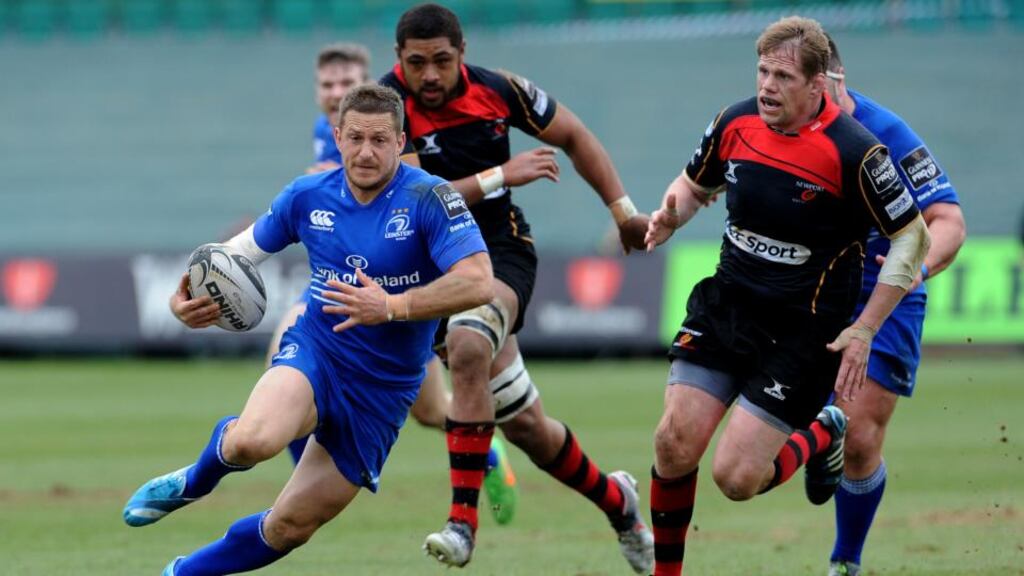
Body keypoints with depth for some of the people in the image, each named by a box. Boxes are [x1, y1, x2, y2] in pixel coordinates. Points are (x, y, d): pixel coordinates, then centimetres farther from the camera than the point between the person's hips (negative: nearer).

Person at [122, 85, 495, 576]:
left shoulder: (428, 198, -15)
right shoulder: (308, 196, -2)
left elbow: (477, 283, -27)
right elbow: (242, 249, 13)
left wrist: (391, 307, -36)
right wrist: (188, 298, -6)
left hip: (381, 393, -1)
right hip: (315, 353, 1)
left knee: (286, 530, 5)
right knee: (252, 440, -34)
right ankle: (195, 480, 3)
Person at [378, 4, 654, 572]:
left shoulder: (497, 91, -7)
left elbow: (572, 135, 10)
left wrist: (623, 210, 10)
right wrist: (500, 176, -28)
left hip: (501, 253, -1)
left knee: (467, 346, -35)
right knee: (526, 427, 5)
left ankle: (463, 519, -33)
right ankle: (615, 500, 34)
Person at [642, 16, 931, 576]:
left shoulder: (852, 152, -19)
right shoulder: (735, 124, -4)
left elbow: (912, 236, -11)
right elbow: (696, 185, 16)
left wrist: (863, 330, -13)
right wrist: (669, 216, -8)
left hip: (806, 328, -5)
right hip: (727, 303, 5)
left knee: (736, 478, -10)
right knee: (675, 441, -9)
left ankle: (823, 436, 22)